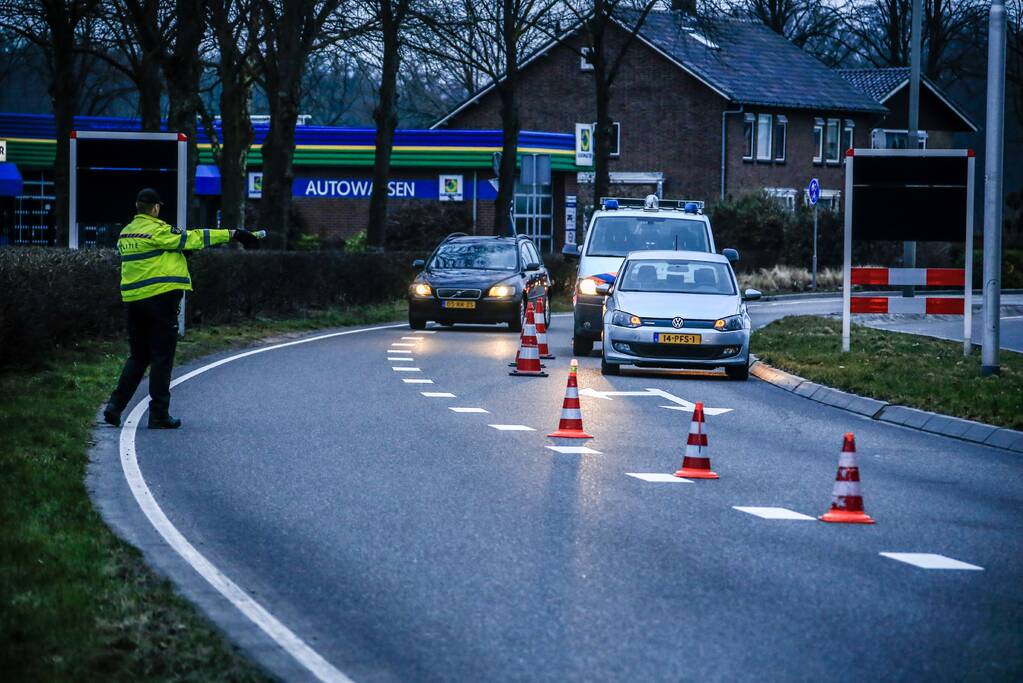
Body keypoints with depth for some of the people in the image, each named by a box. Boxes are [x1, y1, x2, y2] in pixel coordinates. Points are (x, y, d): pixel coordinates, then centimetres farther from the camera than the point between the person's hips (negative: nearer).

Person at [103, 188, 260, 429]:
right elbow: (193, 238, -11)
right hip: (161, 298, -7)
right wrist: (231, 235, -6)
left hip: (133, 299, 7)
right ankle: (159, 415, 1)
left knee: (138, 355, 16)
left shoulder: (125, 234, 12)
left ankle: (115, 405, 5)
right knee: (162, 357, 0)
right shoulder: (157, 231, -11)